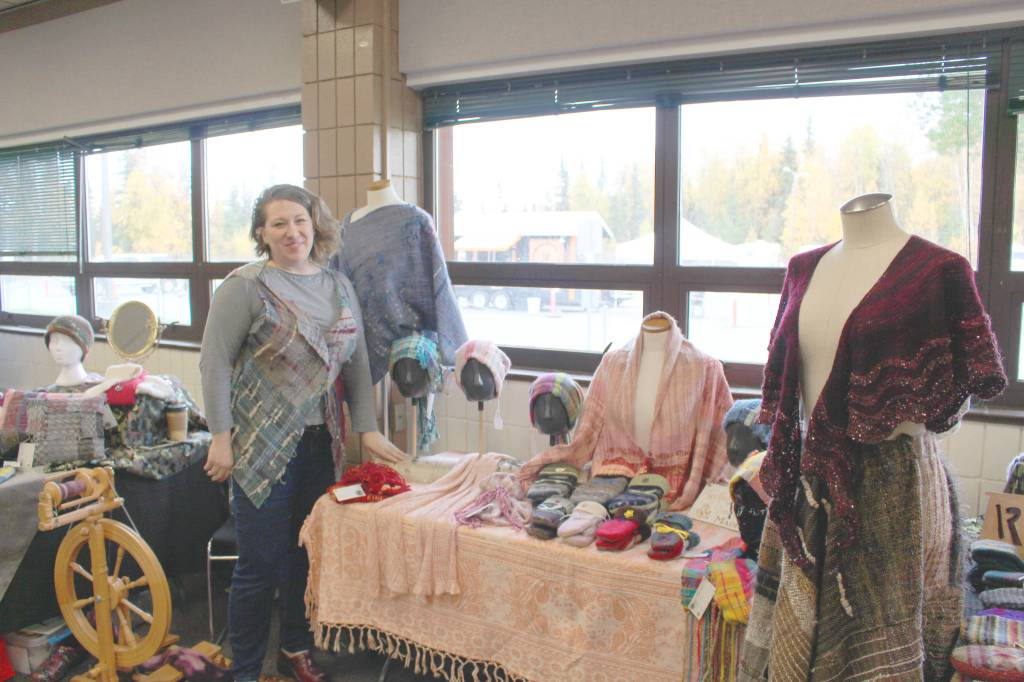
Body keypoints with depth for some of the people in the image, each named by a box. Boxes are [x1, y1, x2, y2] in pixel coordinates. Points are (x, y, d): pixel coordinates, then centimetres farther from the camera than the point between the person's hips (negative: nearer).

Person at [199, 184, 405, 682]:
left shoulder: (338, 286, 9)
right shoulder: (246, 286, -7)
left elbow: (356, 363, 10)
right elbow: (215, 362, -9)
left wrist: (368, 430, 5)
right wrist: (221, 436, -13)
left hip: (322, 444, 5)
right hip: (263, 444, -5)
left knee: (309, 553, 15)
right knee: (261, 564, 2)